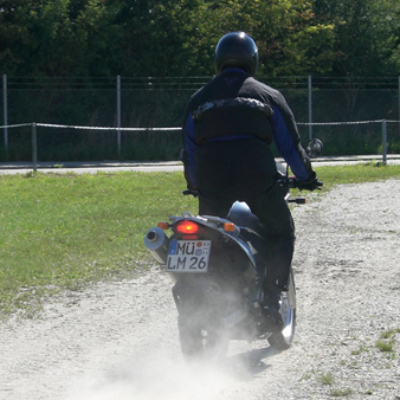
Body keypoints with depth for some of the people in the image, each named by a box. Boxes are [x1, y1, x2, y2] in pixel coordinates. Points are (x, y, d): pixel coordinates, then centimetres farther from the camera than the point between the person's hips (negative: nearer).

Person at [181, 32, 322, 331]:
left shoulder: (198, 100, 17)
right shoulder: (268, 96, 10)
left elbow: (189, 150, 21)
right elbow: (290, 142, 12)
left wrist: (194, 185, 37)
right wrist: (306, 177, 27)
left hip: (212, 182, 2)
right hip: (257, 178, -2)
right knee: (282, 233, 15)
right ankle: (271, 300, 1)